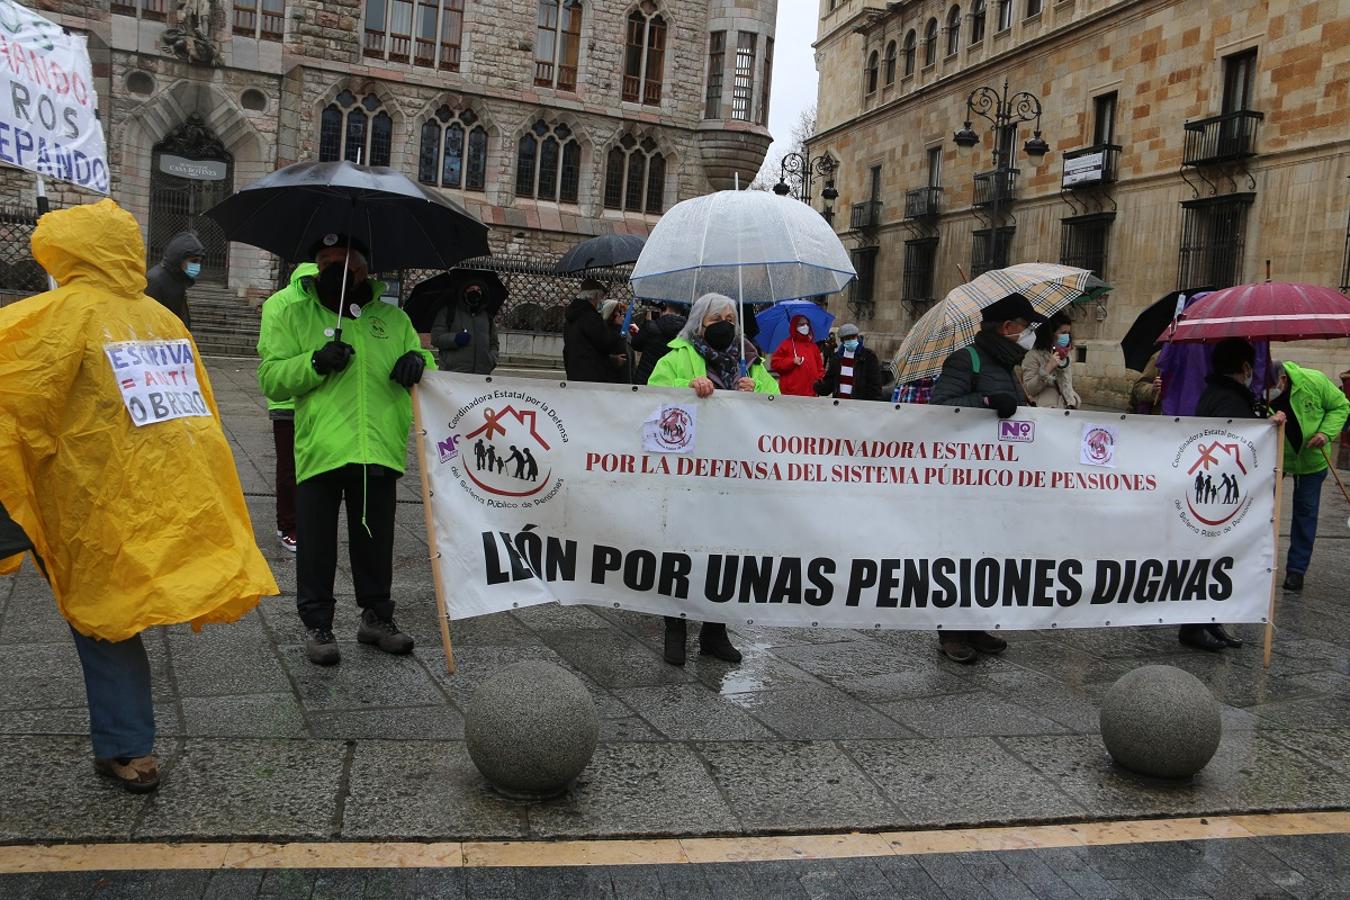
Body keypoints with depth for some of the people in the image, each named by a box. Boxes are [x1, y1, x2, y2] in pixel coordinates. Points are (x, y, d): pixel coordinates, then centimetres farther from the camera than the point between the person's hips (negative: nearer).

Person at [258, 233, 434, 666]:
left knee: (376, 541, 13)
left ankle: (377, 616, 28)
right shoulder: (295, 315, 8)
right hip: (319, 449, -2)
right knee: (317, 544, 4)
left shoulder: (393, 318, 13)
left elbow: (426, 364, 16)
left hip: (379, 450, 2)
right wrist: (315, 363, -16)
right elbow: (271, 378, 1)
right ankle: (317, 624, 17)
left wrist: (418, 361, -8)